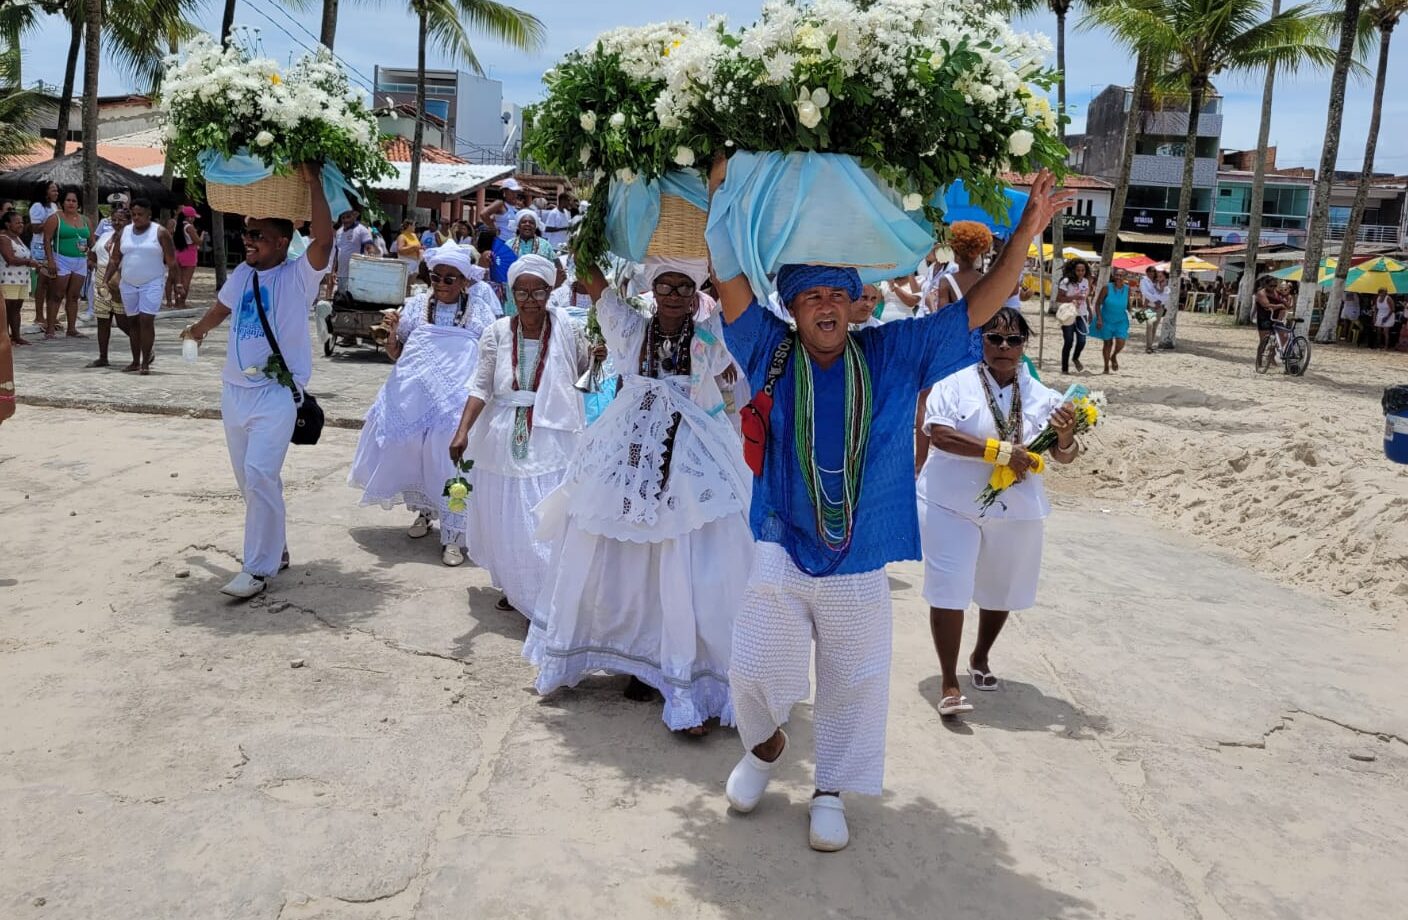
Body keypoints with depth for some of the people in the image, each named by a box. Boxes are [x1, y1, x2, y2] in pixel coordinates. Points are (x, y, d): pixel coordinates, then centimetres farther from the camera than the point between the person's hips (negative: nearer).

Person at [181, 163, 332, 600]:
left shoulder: (297, 276, -8)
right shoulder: (242, 273, 11)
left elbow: (324, 240, -27)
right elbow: (222, 307, 32)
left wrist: (312, 183, -26)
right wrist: (198, 329, 50)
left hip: (276, 392, -8)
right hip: (235, 390, 8)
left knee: (260, 475, -17)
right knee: (247, 479, 13)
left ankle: (259, 568, -10)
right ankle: (275, 549, 29)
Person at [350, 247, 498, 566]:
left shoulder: (480, 312, 2)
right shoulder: (416, 305, 6)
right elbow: (395, 354, 10)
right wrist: (392, 333, -10)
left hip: (457, 402, -3)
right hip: (413, 398, 3)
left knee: (452, 461, -6)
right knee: (411, 455, 12)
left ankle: (454, 536, 2)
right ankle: (424, 510, 38)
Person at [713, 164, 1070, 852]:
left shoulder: (895, 356, -3)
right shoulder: (771, 353, -5)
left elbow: (977, 310, -3)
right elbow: (729, 278, -13)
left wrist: (1026, 234, -11)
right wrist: (721, 191, -23)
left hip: (861, 564, 1)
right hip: (781, 554, 0)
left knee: (854, 684, 12)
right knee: (754, 673, 6)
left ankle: (831, 791, 35)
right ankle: (765, 744, 41)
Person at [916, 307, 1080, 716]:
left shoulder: (1040, 395, 4)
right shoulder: (955, 382, -8)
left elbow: (1063, 456, 3)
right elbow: (940, 435, -20)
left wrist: (1066, 434, -20)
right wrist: (1001, 451, -24)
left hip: (1015, 510, 4)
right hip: (953, 505, -4)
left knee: (1000, 590, 18)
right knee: (950, 590, -6)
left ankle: (980, 657, 43)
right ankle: (950, 684, 4)